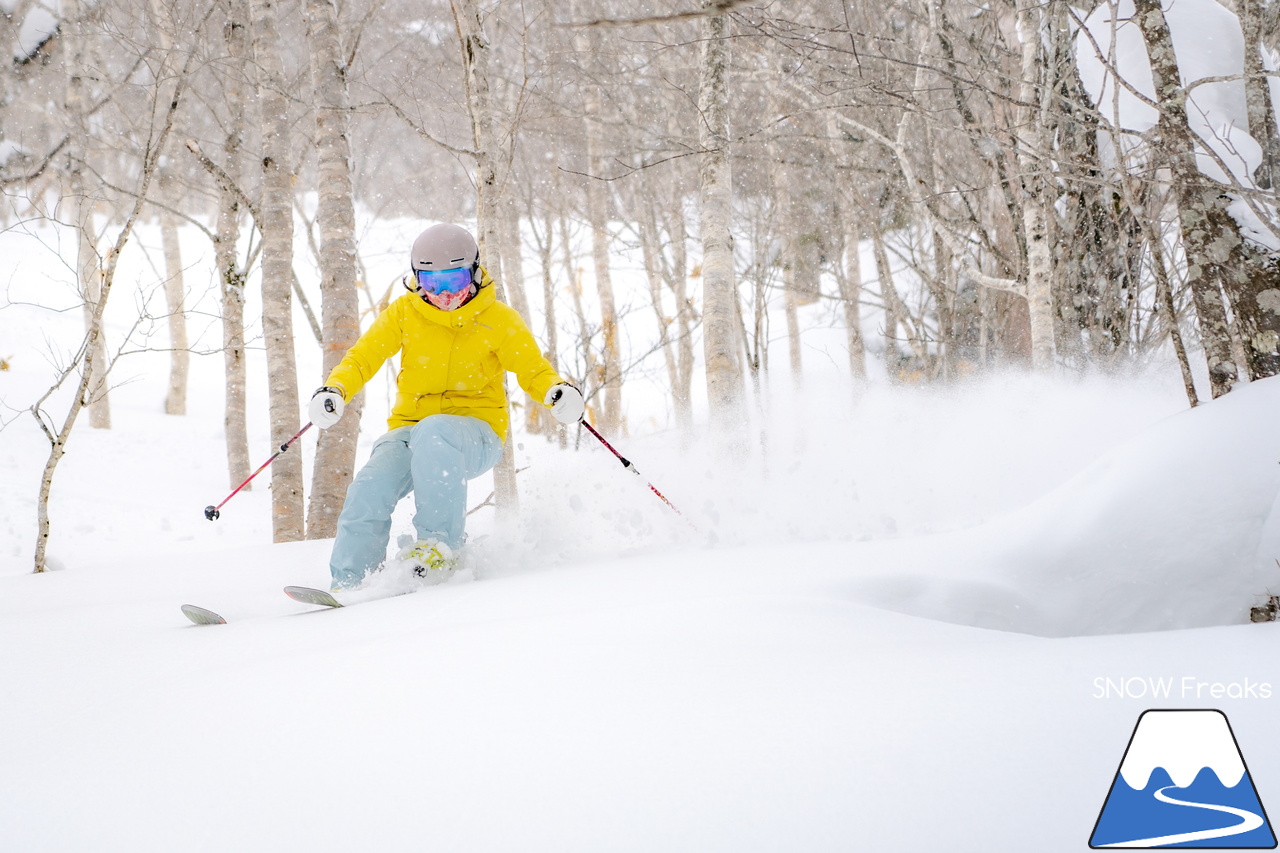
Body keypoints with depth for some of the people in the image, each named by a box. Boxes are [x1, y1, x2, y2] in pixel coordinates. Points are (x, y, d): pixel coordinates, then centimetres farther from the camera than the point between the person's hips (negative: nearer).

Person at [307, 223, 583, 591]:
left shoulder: (498, 319, 0)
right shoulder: (403, 314, 5)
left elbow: (533, 369, 1)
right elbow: (363, 357, 3)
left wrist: (558, 392, -23)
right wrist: (334, 391, -17)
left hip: (476, 434, -3)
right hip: (410, 430, 3)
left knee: (433, 433, -39)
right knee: (370, 489, -27)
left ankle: (440, 545, -29)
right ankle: (348, 583, -16)